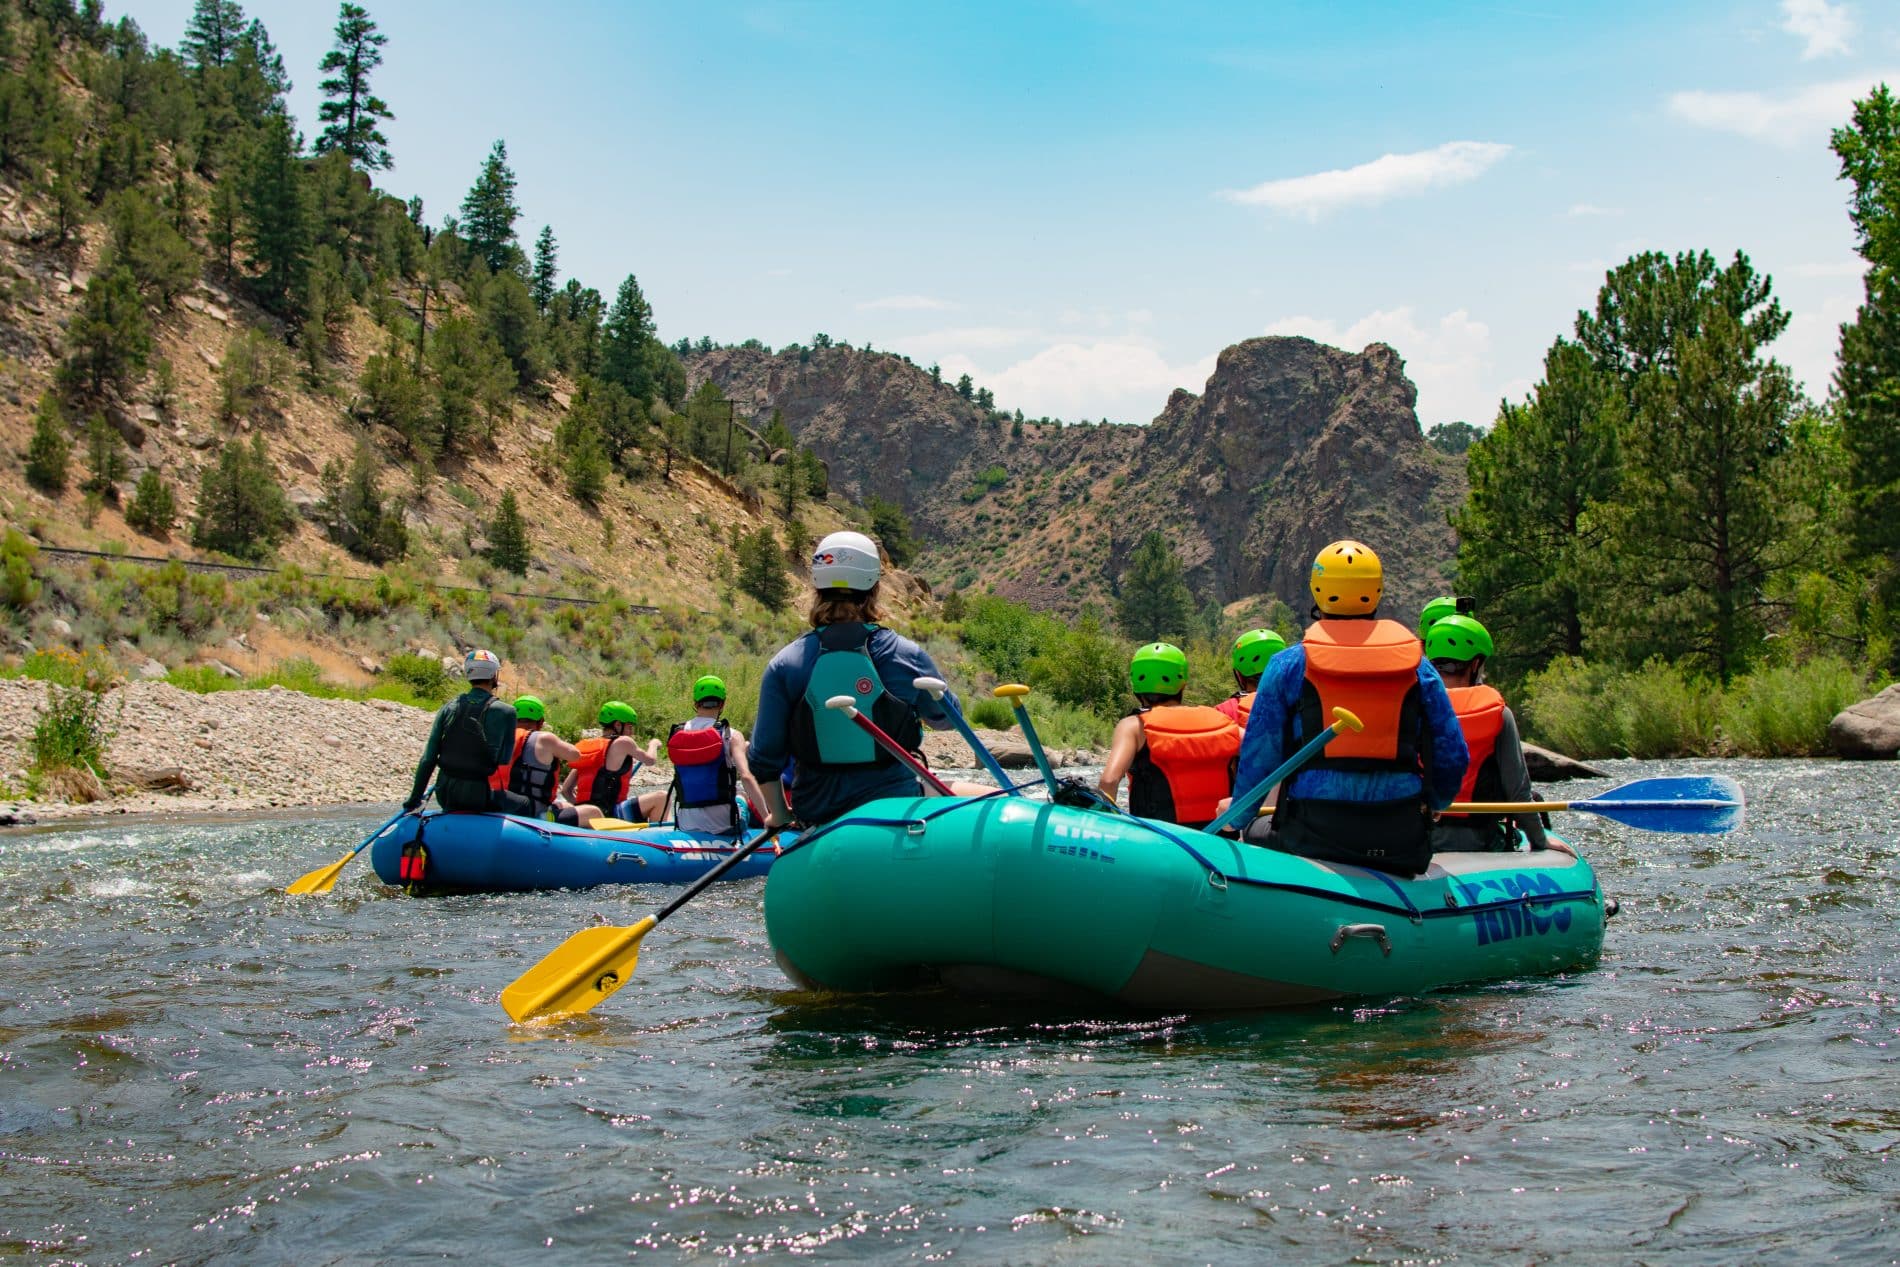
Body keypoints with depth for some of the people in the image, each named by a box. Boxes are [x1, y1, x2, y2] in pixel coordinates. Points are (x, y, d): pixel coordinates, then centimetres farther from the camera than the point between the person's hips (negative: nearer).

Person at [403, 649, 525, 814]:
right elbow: (504, 761, -4)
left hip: (445, 795, 4)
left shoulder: (448, 708, 2)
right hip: (480, 798, -4)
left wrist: (414, 799, 8)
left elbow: (428, 759, 1)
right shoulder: (506, 712, -8)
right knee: (524, 804, 22)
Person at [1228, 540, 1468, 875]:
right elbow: (1453, 757, 11)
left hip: (1312, 837, -2)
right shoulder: (1417, 667, 7)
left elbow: (1259, 756, 3)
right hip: (1400, 843, 2)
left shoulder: (1288, 666, 2)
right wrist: (1433, 804, 31)